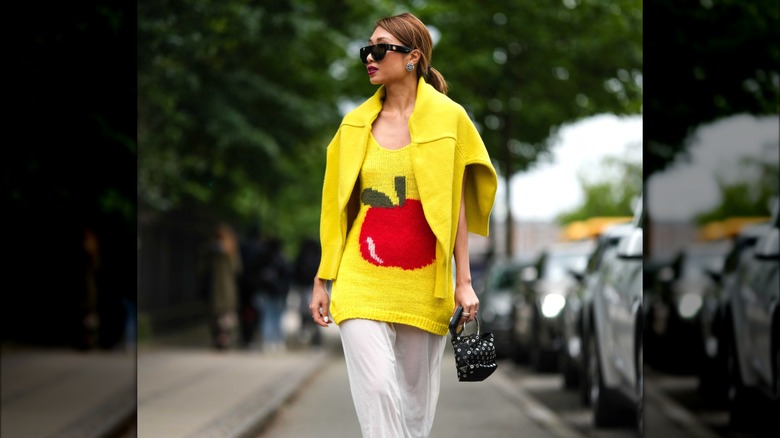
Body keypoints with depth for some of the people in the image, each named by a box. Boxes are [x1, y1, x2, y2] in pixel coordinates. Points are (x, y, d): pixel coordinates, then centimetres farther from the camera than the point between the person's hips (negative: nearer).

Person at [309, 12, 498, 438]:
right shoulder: (356, 124, 9)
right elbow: (338, 208, 12)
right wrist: (322, 280, 11)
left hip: (422, 282, -1)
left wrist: (464, 282, -2)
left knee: (416, 395, 5)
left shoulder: (447, 117, 1)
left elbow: (455, 207, 2)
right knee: (376, 388, -12)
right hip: (362, 276, 1)